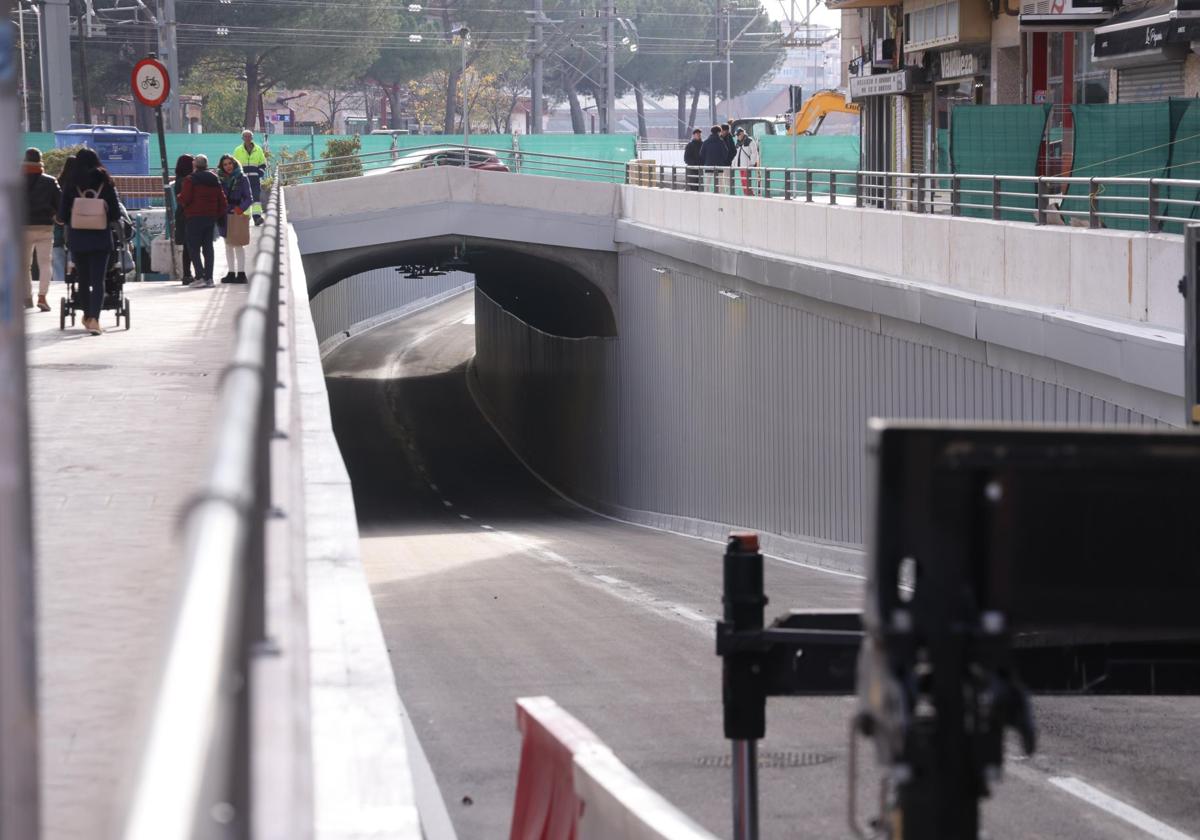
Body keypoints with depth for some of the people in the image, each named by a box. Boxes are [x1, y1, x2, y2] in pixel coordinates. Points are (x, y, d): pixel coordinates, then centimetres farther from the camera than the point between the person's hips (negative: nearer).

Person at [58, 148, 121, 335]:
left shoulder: (71, 185, -4)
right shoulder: (106, 183, -2)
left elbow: (62, 216, -3)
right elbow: (116, 214, -1)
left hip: (78, 238, 0)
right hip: (101, 238, 0)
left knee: (83, 279, 15)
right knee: (98, 280, -3)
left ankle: (88, 316, 27)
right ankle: (94, 318, -18)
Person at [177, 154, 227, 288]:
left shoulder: (190, 180, -10)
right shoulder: (215, 179, 10)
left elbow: (184, 199, -15)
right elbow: (222, 199, 9)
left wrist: (179, 197, 7)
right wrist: (220, 214, 15)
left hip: (195, 218, -6)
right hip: (211, 217, 6)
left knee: (193, 248, -2)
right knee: (208, 247, 11)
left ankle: (200, 277, -14)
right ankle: (209, 278, 8)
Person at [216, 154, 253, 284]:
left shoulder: (242, 178, -3)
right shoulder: (220, 179, 7)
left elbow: (249, 198, -5)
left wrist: (240, 209, -18)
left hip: (236, 214, -4)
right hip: (224, 215, 4)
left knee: (238, 244, -5)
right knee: (228, 245, 9)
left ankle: (241, 273, -3)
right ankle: (231, 273, 15)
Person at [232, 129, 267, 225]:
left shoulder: (258, 150, 9)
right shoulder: (238, 151, 7)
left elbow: (263, 164, 13)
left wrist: (260, 176, -1)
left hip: (255, 178, 0)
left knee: (257, 196, -13)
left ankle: (257, 216, -22)